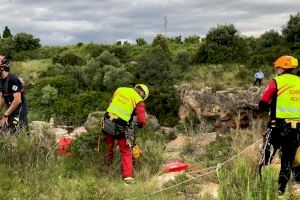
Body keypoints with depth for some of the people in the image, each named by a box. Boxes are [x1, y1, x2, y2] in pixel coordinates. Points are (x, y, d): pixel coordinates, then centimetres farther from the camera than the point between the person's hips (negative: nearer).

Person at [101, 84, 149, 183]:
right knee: (126, 152, 10)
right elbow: (142, 120, -6)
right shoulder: (138, 100, -2)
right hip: (120, 128, -4)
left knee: (109, 148, 25)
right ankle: (127, 176, 3)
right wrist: (140, 125, 16)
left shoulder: (120, 89, 12)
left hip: (107, 123, 4)